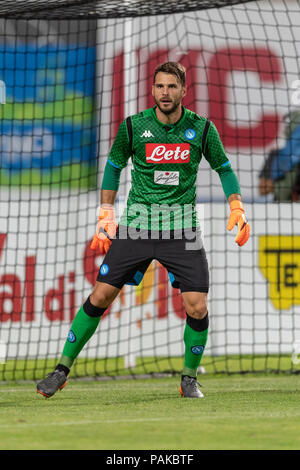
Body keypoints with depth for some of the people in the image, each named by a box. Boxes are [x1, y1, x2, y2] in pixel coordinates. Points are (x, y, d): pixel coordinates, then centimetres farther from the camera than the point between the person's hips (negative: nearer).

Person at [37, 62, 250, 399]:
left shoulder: (201, 128, -2)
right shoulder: (133, 127, -3)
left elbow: (224, 169, 13)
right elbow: (113, 166, 12)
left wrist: (237, 209, 0)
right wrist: (105, 216, 7)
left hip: (182, 227, 0)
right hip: (137, 223, 0)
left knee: (196, 307, -10)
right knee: (100, 296, -4)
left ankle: (189, 378, 11)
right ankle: (63, 368, 8)